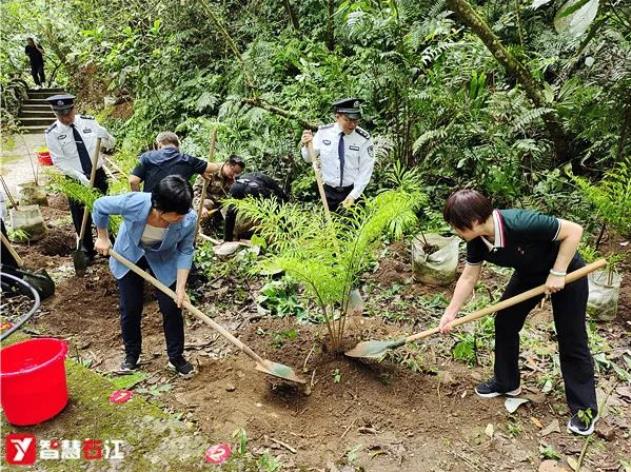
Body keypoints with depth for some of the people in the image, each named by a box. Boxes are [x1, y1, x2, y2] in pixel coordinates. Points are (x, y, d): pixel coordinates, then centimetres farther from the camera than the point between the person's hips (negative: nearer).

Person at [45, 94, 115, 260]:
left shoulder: (89, 122, -6)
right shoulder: (52, 133, -11)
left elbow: (111, 143, 2)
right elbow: (59, 161, -13)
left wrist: (105, 137, -20)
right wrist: (79, 176, -24)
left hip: (98, 175, 1)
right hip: (75, 180, -1)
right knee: (80, 217, 9)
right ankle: (88, 251, 28)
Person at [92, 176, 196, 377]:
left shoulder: (189, 220, -34)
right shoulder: (134, 203, -39)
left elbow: (185, 252, -17)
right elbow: (100, 206, -17)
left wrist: (181, 287, -20)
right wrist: (103, 238, -6)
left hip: (164, 260, 0)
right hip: (129, 255, 0)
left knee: (172, 308, -1)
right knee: (130, 309, 6)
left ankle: (176, 357, 19)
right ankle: (132, 355, 29)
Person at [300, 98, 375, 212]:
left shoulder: (363, 139, -13)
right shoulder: (323, 133, -7)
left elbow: (365, 170, -9)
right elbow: (309, 158, 1)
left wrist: (353, 195, -16)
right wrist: (306, 146, -20)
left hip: (353, 191, -1)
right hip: (329, 191, 2)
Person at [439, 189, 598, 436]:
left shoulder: (521, 223, -40)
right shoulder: (477, 240, -18)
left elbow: (573, 230, -31)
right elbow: (468, 277, -6)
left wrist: (557, 273, -29)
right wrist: (451, 312, -7)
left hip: (566, 272, -6)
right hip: (529, 273, 7)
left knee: (571, 341, -2)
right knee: (504, 322, 7)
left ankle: (585, 408, 14)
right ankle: (506, 382, 26)